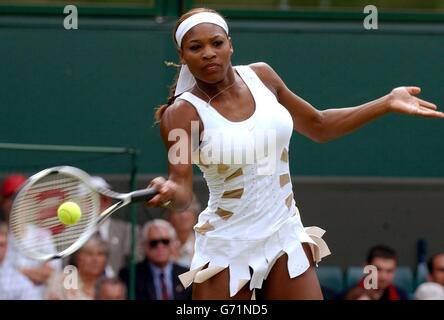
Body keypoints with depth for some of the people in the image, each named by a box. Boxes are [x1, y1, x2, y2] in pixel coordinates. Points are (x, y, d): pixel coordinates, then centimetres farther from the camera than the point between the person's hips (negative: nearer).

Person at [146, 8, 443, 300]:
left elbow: (318, 126, 15)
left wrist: (388, 103, 9)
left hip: (286, 237, 4)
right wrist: (168, 191, -46)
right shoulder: (182, 113, -14)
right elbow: (183, 192, -21)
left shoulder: (261, 76, 1)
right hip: (227, 250, -4)